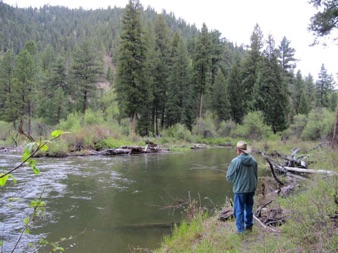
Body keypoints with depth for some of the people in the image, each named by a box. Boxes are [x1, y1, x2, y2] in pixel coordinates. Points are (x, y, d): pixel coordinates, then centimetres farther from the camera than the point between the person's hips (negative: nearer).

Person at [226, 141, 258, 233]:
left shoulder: (235, 161, -17)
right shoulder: (253, 160, -1)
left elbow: (229, 177, -11)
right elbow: (255, 175, 10)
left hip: (240, 189, -5)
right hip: (251, 188, 5)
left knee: (239, 209, 5)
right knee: (249, 208, 20)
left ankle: (240, 229, 10)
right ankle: (249, 225, 30)